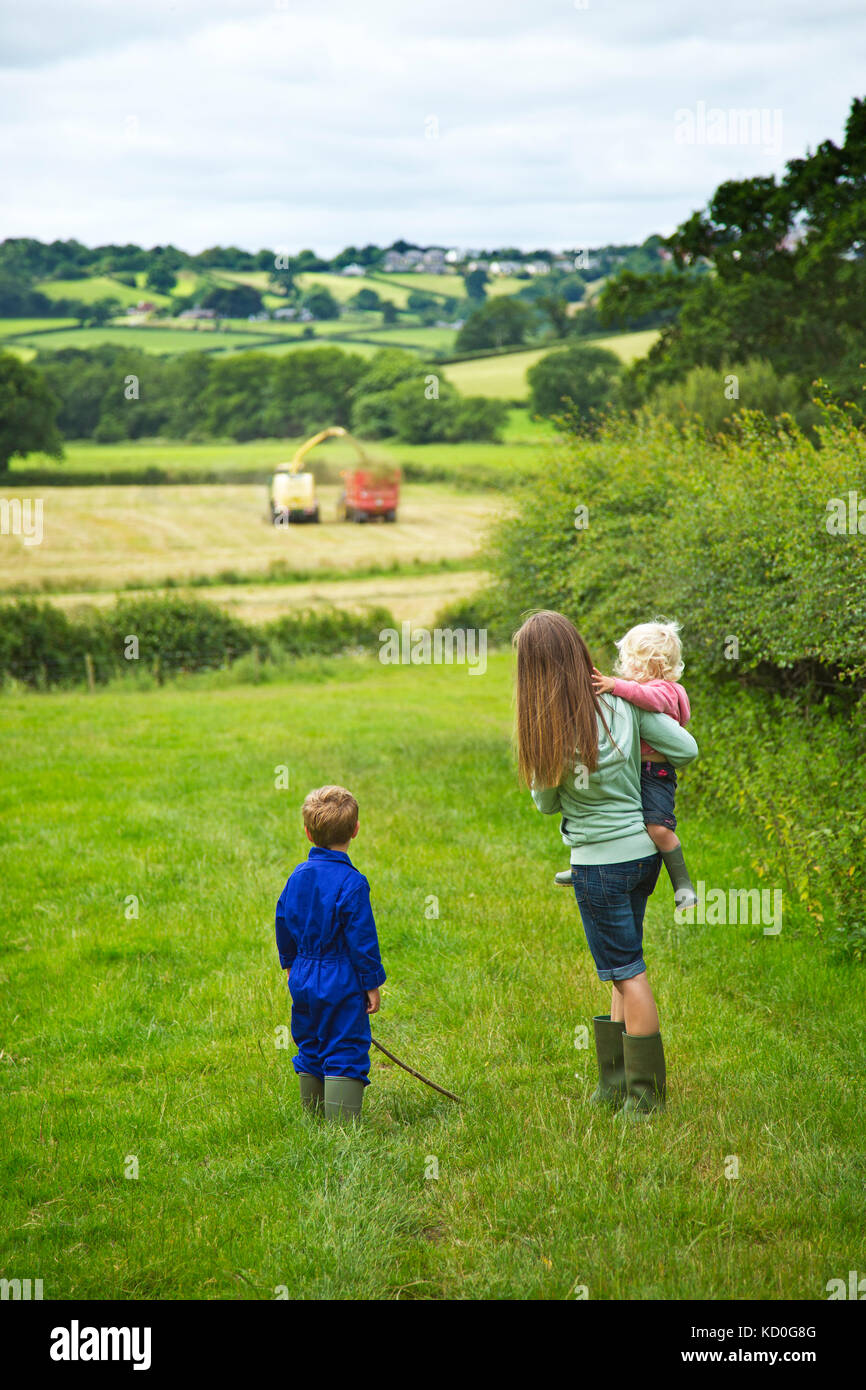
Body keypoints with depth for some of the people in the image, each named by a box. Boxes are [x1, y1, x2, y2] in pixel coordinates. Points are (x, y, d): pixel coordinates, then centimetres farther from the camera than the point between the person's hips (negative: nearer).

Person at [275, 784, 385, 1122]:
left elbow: (284, 926, 14)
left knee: (310, 1051, 17)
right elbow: (362, 939, -15)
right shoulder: (351, 883, -16)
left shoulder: (297, 876, 4)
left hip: (303, 980, 7)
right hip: (342, 984, -7)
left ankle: (314, 1117, 25)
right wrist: (372, 984, -7)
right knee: (345, 1053, -3)